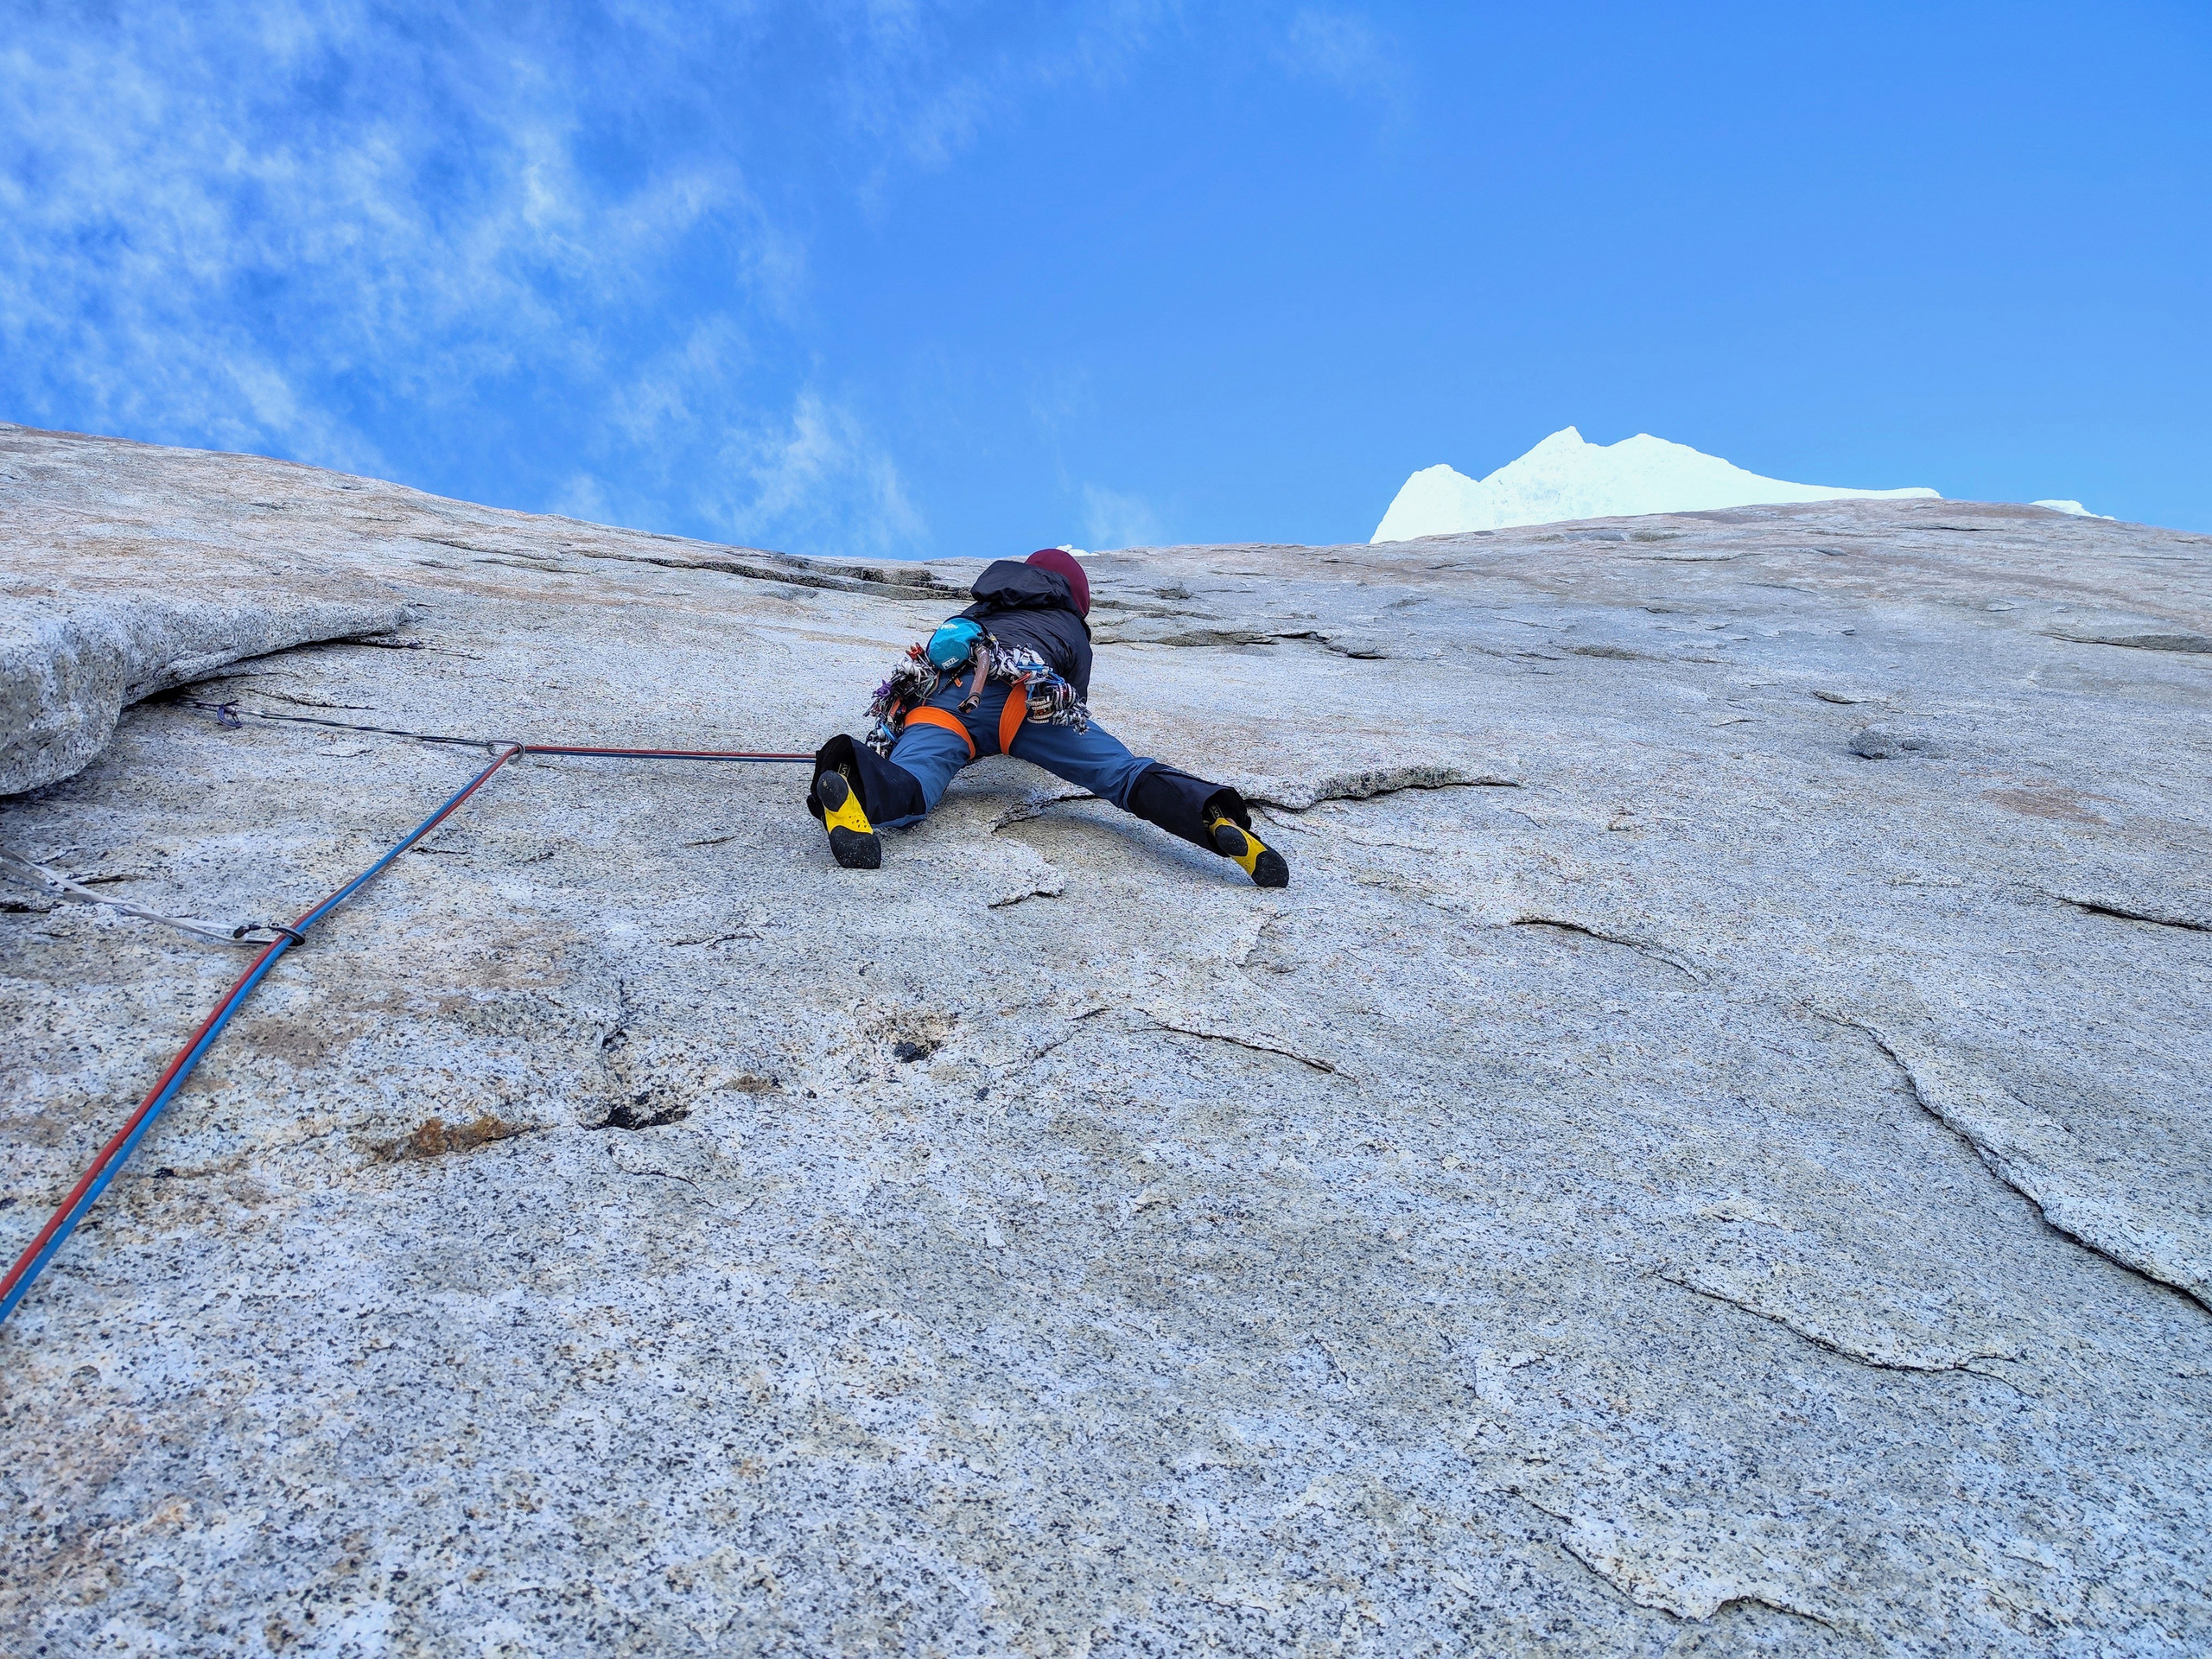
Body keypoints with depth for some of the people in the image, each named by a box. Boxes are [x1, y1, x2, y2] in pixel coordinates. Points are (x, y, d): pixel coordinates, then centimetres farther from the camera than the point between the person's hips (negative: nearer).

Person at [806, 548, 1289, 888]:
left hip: (945, 695, 2)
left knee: (906, 795, -24)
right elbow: (1076, 712, 36)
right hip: (1027, 699, -2)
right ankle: (1215, 817, -34)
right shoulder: (1071, 629, 37)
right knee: (1125, 773, -8)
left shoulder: (973, 613, 46)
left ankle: (849, 779, -58)